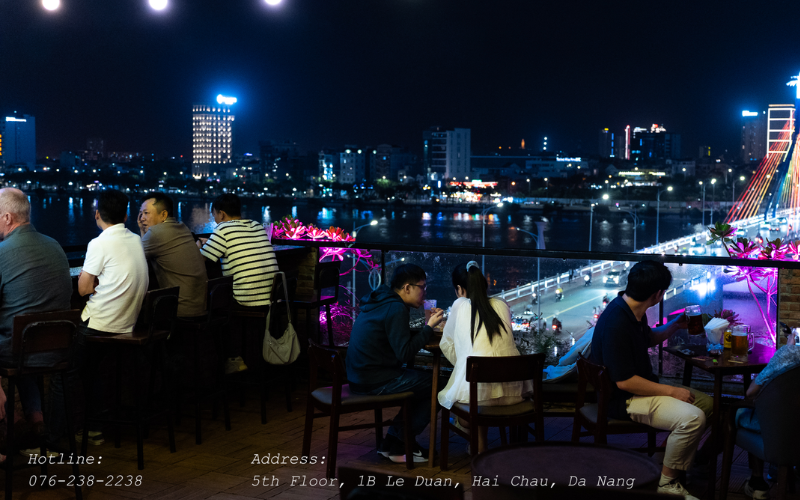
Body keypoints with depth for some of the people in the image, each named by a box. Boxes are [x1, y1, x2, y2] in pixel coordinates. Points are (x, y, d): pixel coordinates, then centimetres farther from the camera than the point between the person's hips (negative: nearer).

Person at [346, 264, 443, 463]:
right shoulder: (396, 308, -17)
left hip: (359, 376, 10)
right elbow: (404, 353, -21)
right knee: (433, 386, -6)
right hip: (373, 382, -10)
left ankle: (393, 442, 17)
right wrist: (429, 327, -12)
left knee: (422, 378, 17)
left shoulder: (381, 302, 14)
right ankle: (398, 446, 5)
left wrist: (428, 324, 12)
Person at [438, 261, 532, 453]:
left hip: (475, 392, -4)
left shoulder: (460, 306, 4)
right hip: (512, 392, 4)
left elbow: (446, 345, 14)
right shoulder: (502, 305, 12)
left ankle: (479, 448, 29)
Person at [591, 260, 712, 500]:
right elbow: (625, 381, -27)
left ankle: (679, 461, 15)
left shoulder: (634, 311, 4)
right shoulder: (616, 323, -27)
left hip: (642, 388, 11)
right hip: (623, 399, -10)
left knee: (706, 402, 11)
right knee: (693, 417, -25)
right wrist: (671, 391, -20)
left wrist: (674, 326, 17)